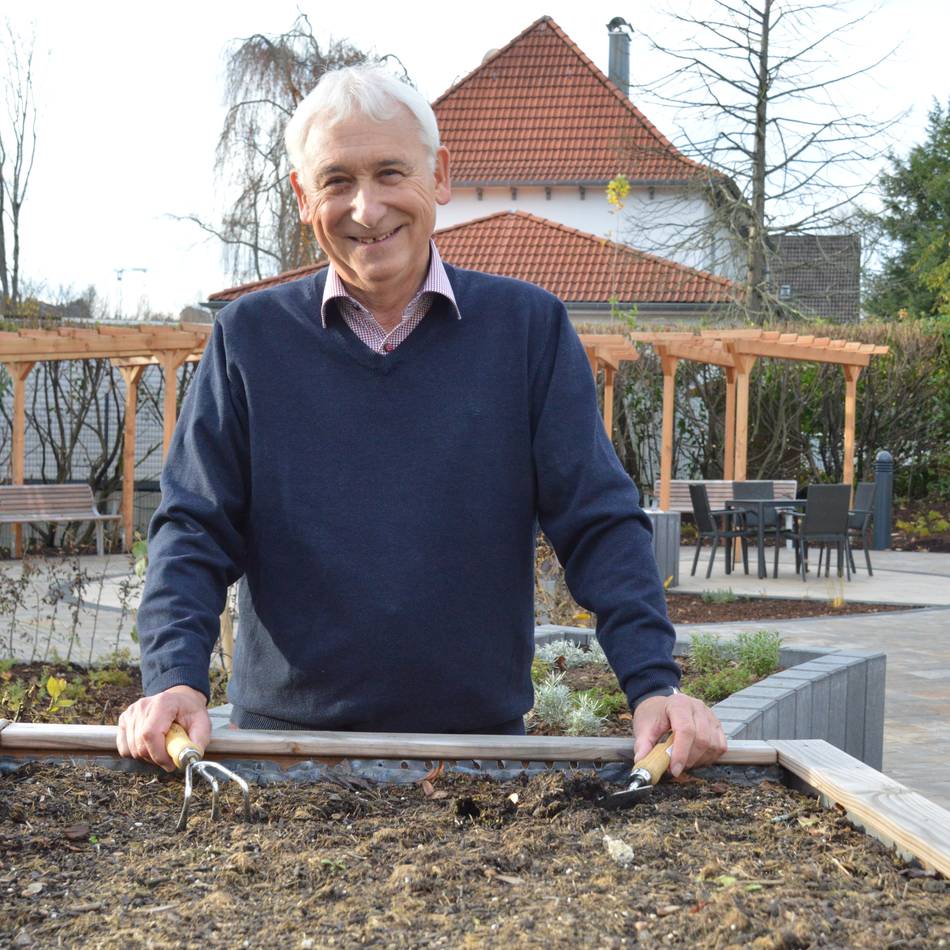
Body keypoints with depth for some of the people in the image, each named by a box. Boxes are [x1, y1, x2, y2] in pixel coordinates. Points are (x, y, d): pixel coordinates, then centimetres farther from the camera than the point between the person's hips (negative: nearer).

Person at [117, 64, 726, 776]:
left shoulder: (529, 328, 0)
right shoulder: (250, 338, 2)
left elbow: (599, 524, -3)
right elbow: (196, 530, -1)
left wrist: (655, 684, -15)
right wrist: (175, 680, -17)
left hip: (484, 737, 0)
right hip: (286, 735, 0)